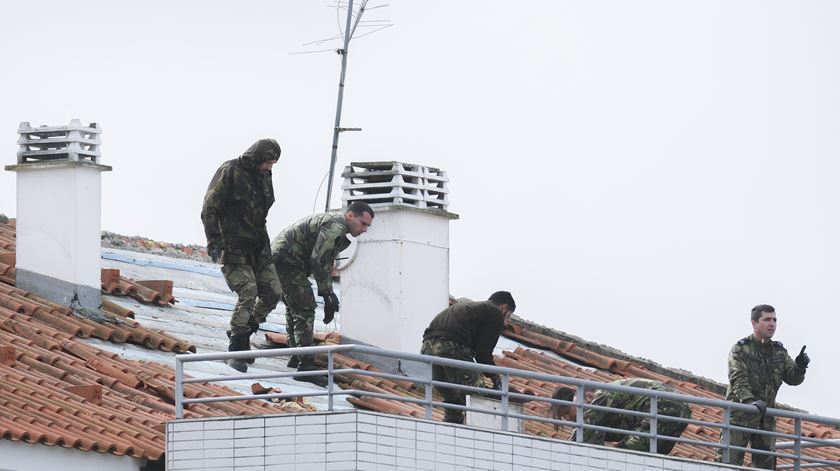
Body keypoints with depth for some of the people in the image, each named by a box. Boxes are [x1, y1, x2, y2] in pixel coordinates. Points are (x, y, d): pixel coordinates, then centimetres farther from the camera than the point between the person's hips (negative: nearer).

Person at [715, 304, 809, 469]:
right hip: (740, 417, -6)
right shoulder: (740, 349, -6)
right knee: (728, 462, -9)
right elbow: (738, 379, -18)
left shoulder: (779, 352, 12)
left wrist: (800, 367, -18)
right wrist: (749, 401, -36)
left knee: (766, 464, 8)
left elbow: (793, 379, 5)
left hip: (766, 419, 6)